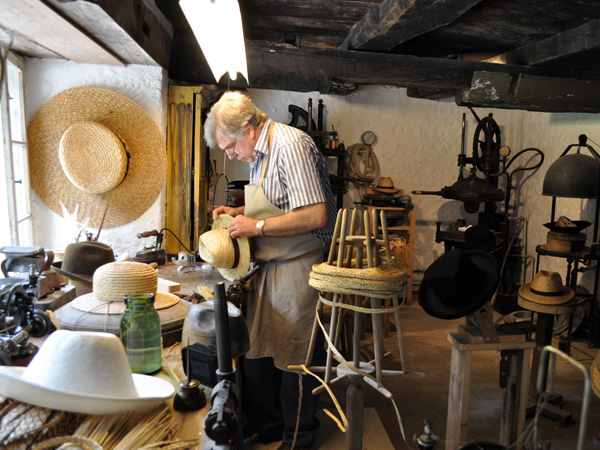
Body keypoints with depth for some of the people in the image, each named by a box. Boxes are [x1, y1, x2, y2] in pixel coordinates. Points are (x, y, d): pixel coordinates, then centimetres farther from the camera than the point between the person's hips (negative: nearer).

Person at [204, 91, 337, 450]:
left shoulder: (291, 145, -17)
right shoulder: (260, 153, 13)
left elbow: (316, 216, -26)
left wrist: (257, 226, -18)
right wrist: (238, 213, 9)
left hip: (299, 269, -9)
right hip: (269, 268, 9)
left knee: (296, 356, 4)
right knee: (258, 352, 15)